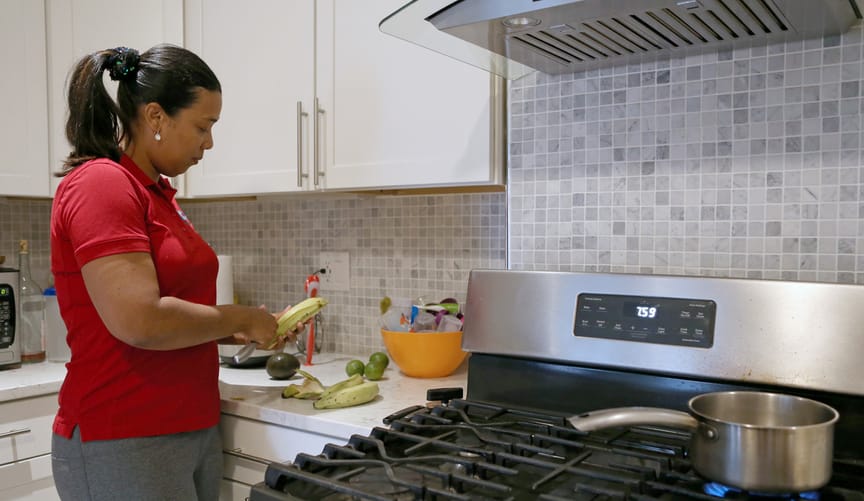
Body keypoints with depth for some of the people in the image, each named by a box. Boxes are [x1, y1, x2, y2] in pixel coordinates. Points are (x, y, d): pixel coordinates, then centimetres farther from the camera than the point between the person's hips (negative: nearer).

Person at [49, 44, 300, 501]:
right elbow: (138, 321, -25)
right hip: (123, 445, -8)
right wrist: (240, 318, -12)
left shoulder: (157, 192, 10)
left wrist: (244, 330, 6)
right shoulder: (100, 183, -15)